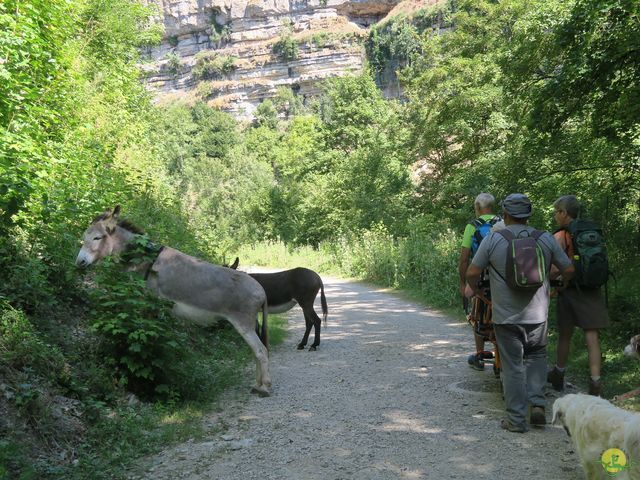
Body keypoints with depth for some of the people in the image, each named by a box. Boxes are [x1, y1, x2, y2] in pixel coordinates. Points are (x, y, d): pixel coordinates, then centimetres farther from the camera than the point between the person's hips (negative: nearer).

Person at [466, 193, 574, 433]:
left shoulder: (493, 240, -7)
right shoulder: (546, 239, 1)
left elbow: (472, 273, -6)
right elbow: (569, 270, 7)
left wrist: (475, 289, 14)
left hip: (506, 316, -2)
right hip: (538, 314, 2)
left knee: (513, 366, 6)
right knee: (536, 357, 22)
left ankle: (516, 419, 12)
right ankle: (537, 404, 12)